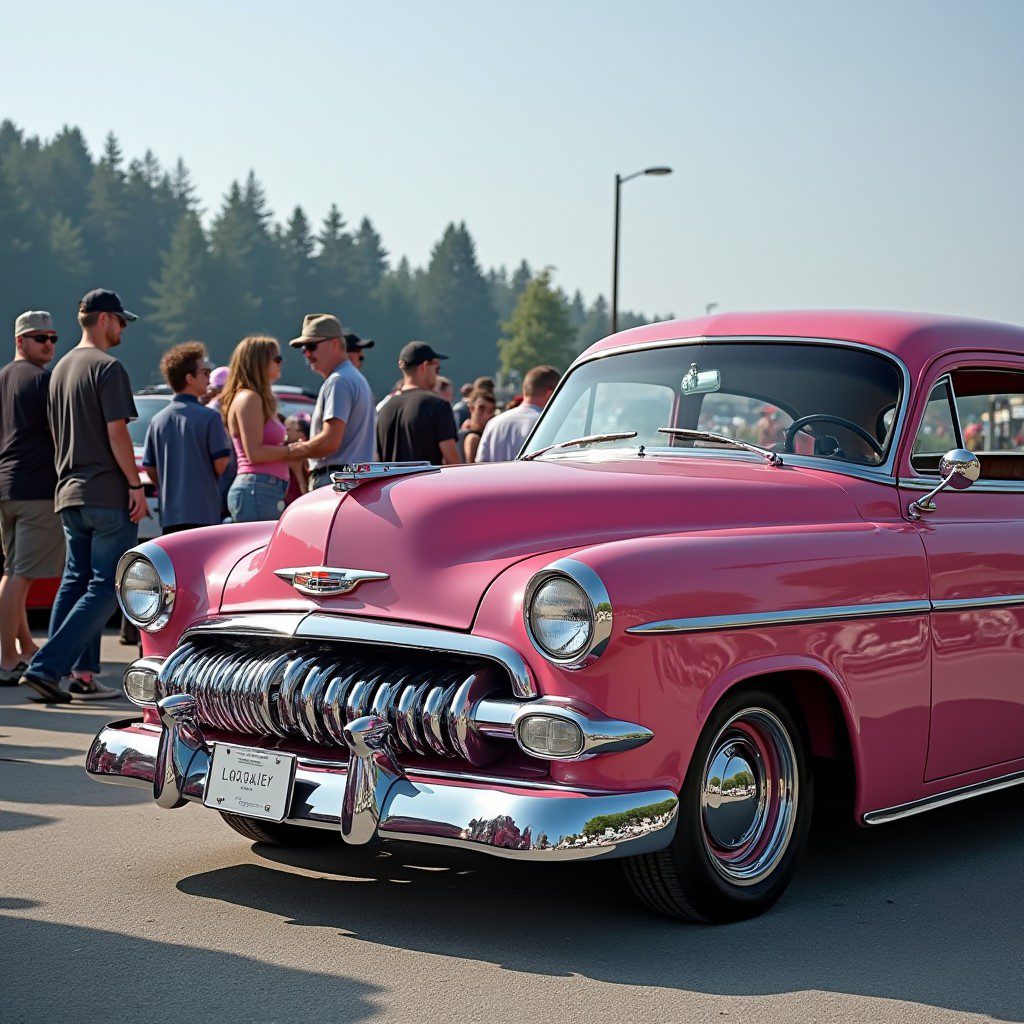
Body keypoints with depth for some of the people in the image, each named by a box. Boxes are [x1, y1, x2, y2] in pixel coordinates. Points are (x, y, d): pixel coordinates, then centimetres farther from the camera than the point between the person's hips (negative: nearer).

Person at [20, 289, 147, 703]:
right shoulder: (107, 367, -11)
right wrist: (136, 486, -13)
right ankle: (45, 667, -14)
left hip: (69, 495, 9)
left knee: (75, 583, 12)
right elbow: (116, 432, -17)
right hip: (108, 495, -9)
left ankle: (81, 675, 9)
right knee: (105, 588, -5)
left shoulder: (61, 368, 16)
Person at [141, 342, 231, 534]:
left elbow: (149, 468, 8)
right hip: (204, 513, -5)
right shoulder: (209, 417, -9)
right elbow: (220, 463, -9)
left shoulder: (157, 420, 6)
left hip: (169, 514, 5)